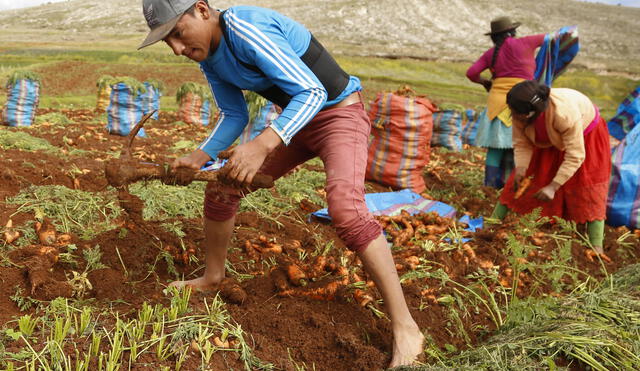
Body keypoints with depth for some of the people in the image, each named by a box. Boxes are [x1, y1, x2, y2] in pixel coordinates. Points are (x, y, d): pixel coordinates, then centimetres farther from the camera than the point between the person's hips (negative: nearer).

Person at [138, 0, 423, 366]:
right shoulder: (209, 57, 0)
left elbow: (313, 92, -32)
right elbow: (235, 115, 11)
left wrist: (263, 144, -44)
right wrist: (201, 155, -3)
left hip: (340, 112, -9)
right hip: (298, 118, 9)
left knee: (345, 206, -32)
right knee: (223, 185, 9)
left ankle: (405, 326, -22)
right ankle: (213, 275, 31)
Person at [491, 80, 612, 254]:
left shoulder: (565, 114, -44)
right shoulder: (520, 113, -29)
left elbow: (575, 156, -37)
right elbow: (521, 144, -16)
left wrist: (553, 186, -40)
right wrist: (520, 168, -34)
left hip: (585, 134, -4)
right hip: (548, 141, 5)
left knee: (588, 192, -10)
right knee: (518, 181, -1)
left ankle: (596, 248, -6)